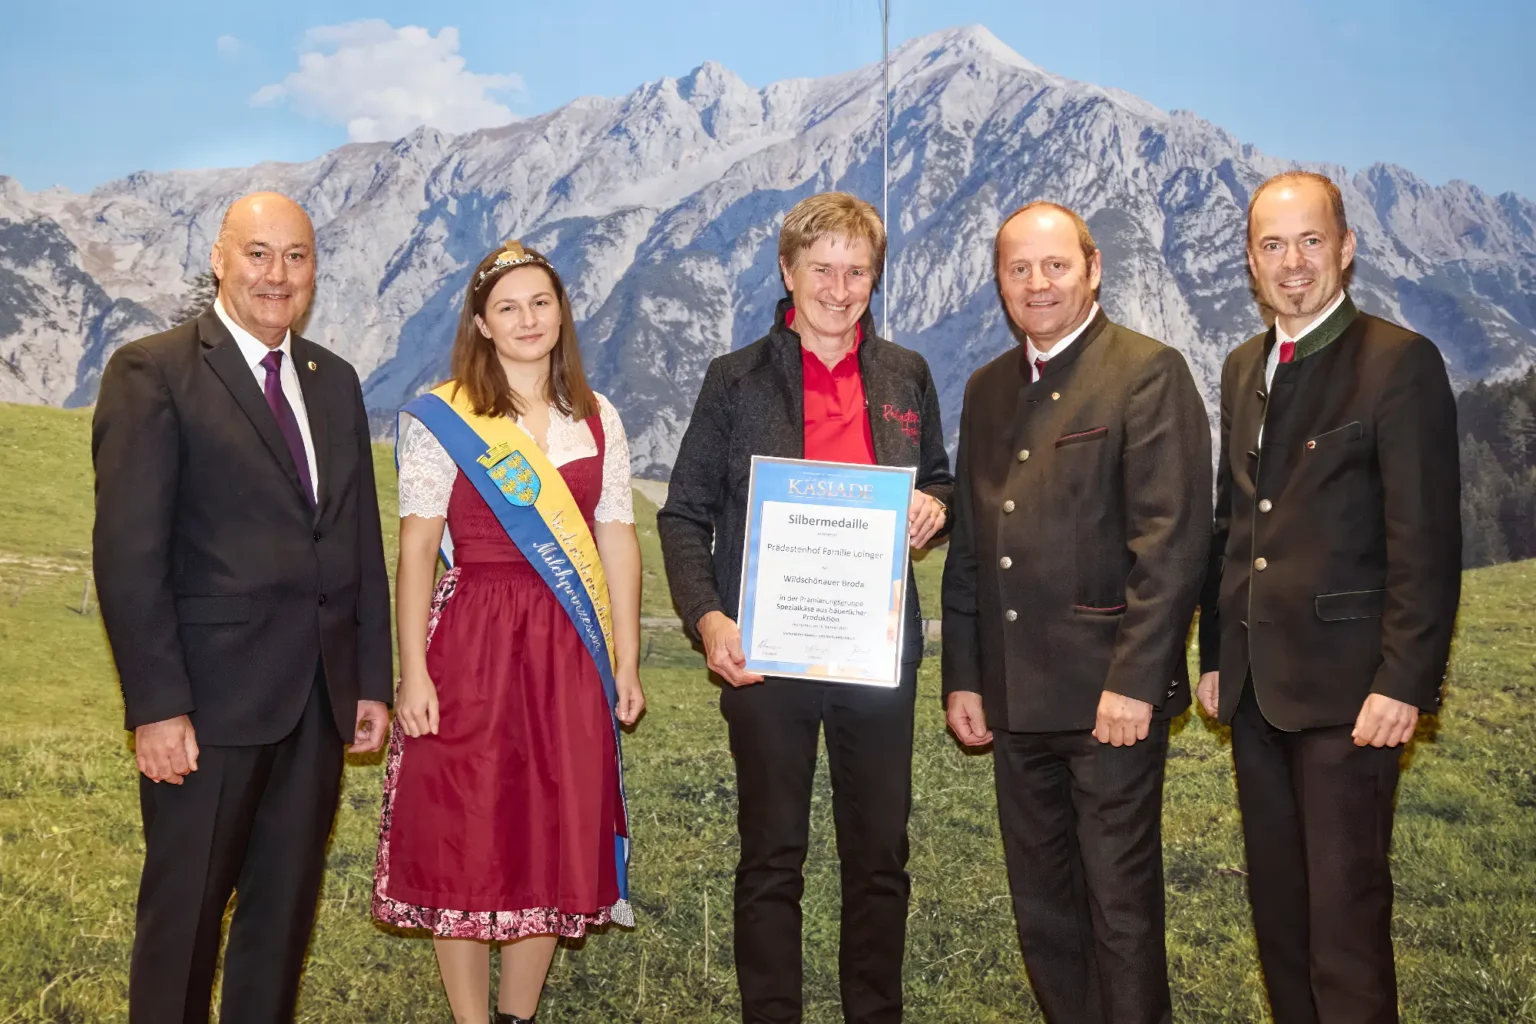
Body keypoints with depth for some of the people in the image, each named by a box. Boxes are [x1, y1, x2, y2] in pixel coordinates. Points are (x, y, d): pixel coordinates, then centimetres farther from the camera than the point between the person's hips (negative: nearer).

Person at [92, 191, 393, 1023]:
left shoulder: (335, 381, 13)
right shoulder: (152, 373, -6)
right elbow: (129, 554, -12)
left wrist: (372, 679, 9)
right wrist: (157, 707, -16)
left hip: (321, 698, 6)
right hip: (212, 696, -5)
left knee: (286, 905, 14)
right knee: (185, 909, 7)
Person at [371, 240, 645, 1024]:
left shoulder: (597, 421, 9)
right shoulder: (439, 420, -2)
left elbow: (617, 543, 9)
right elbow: (415, 551, -5)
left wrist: (626, 661, 6)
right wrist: (413, 673, -11)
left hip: (569, 652, 4)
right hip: (471, 644, -3)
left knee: (554, 837, 9)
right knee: (462, 838, 2)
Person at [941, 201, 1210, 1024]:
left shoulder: (1149, 372, -6)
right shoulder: (987, 389, 15)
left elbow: (1172, 541, -13)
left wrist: (1134, 681, -17)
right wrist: (962, 677, 11)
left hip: (1110, 692, -6)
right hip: (1016, 699, 6)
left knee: (1122, 908, 3)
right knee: (1041, 910, 15)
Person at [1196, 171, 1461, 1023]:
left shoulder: (1400, 362, -8)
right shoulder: (1243, 368, 13)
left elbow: (1426, 541, -13)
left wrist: (1403, 683, -17)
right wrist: (1216, 654, 13)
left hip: (1346, 686, -6)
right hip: (1255, 683, 7)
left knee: (1346, 905, -2)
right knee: (1276, 900, 15)